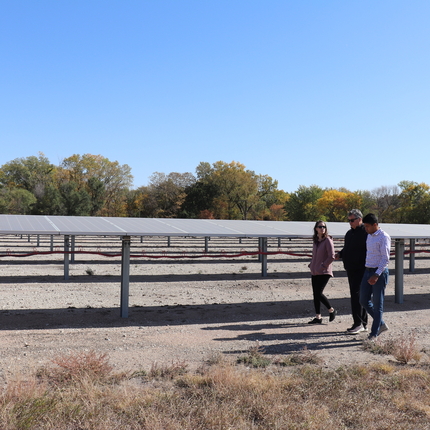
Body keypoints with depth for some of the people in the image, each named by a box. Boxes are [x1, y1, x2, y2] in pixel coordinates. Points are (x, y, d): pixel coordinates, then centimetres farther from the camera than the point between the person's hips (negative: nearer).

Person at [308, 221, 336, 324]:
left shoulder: (327, 240, -8)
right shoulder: (316, 241, 12)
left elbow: (331, 256, -14)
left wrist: (322, 266, -16)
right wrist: (311, 265, 10)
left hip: (324, 272, -7)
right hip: (315, 272, 7)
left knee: (319, 293, -12)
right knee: (315, 294, 6)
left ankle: (331, 310, 11)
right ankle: (318, 317, 13)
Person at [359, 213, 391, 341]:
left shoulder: (384, 237, -13)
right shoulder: (369, 236, 13)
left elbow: (386, 259, -18)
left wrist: (377, 275, -25)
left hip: (379, 273, -8)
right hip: (368, 271, 9)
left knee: (377, 304, 0)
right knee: (364, 301, 9)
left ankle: (374, 334, 8)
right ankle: (381, 324, 24)